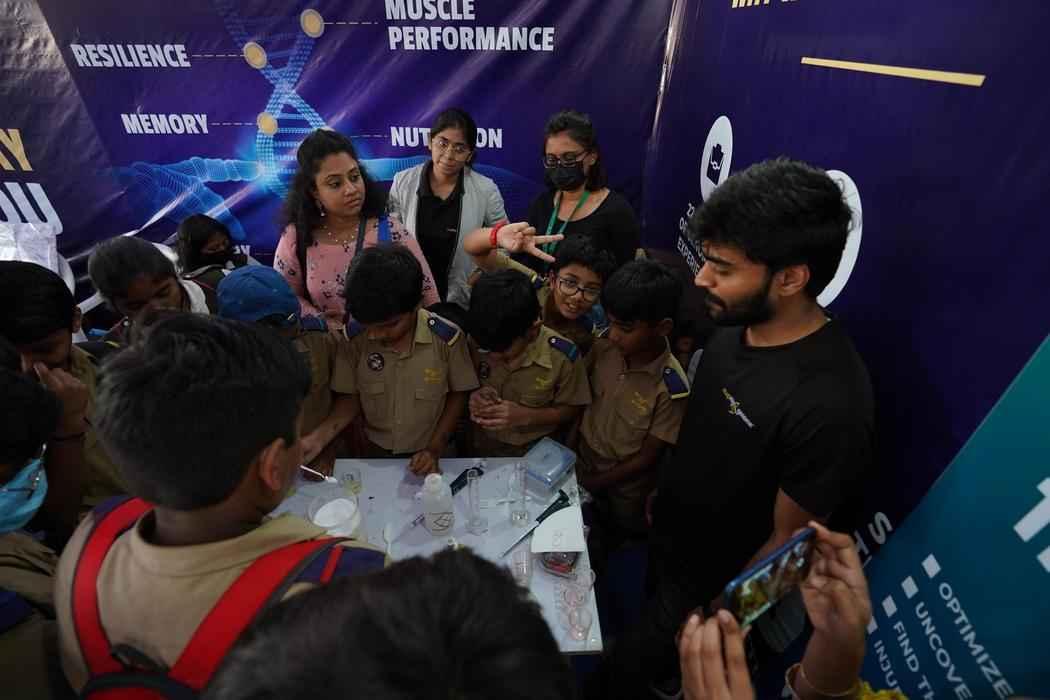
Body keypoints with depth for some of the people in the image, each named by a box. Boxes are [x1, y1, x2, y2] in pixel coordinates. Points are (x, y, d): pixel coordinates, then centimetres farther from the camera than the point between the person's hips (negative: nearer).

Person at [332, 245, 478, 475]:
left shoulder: (446, 337, -17)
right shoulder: (355, 337, -11)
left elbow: (458, 394, -4)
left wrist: (435, 449, -10)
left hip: (427, 455, -2)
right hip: (374, 451, 2)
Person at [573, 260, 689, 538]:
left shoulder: (671, 388, -31)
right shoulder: (604, 347, -21)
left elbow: (647, 457, -19)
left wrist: (595, 484, -14)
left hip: (625, 485, -3)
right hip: (582, 460, 3)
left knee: (622, 533, 25)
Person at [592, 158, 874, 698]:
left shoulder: (829, 404, -36)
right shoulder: (733, 328, -13)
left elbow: (787, 543, -23)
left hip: (711, 583, -6)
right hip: (666, 540, 6)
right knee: (649, 642, 32)